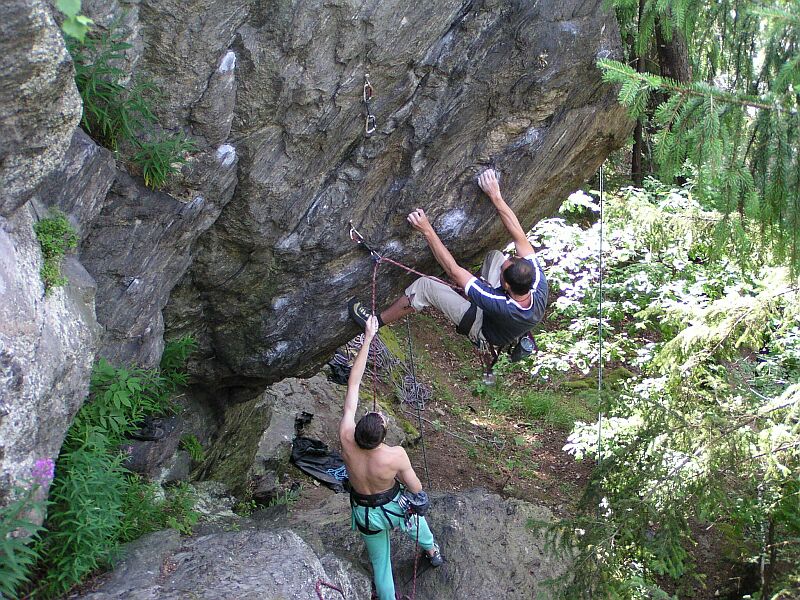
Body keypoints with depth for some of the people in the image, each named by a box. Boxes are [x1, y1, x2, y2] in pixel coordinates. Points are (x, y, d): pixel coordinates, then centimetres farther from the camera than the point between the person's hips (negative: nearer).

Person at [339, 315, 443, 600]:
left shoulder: (347, 440, -31)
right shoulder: (396, 455, -36)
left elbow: (353, 384, -25)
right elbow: (416, 489, -17)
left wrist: (367, 338, -23)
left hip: (365, 513, 1)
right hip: (393, 508, 0)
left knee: (380, 561, 22)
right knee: (415, 509, 35)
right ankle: (432, 551, 62)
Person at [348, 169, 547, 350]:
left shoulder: (501, 307, -45)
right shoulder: (540, 286, -33)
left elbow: (454, 271, -37)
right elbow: (520, 237, -26)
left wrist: (427, 230, -32)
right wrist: (496, 197, -26)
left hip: (484, 331, -5)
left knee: (425, 286, -16)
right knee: (496, 255, 8)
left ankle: (376, 322, 3)